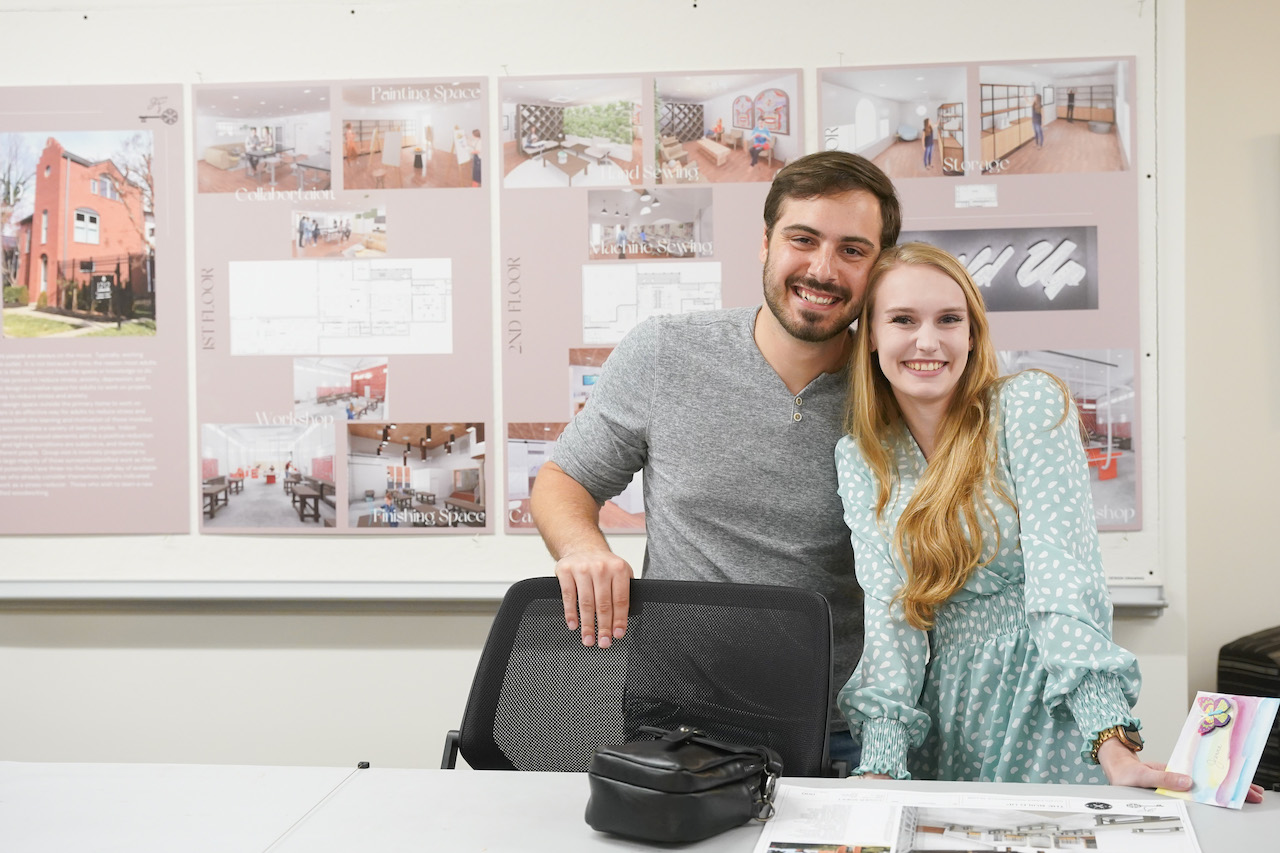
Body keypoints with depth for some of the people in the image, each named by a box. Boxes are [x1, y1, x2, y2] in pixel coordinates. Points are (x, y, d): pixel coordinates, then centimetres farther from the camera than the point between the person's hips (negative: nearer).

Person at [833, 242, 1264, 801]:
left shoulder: (1030, 405, -7)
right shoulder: (858, 459, 3)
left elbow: (1062, 572, -17)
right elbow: (888, 608, -4)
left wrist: (1113, 744, -27)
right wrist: (881, 768, -16)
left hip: (1051, 703, -3)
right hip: (940, 718, 3)